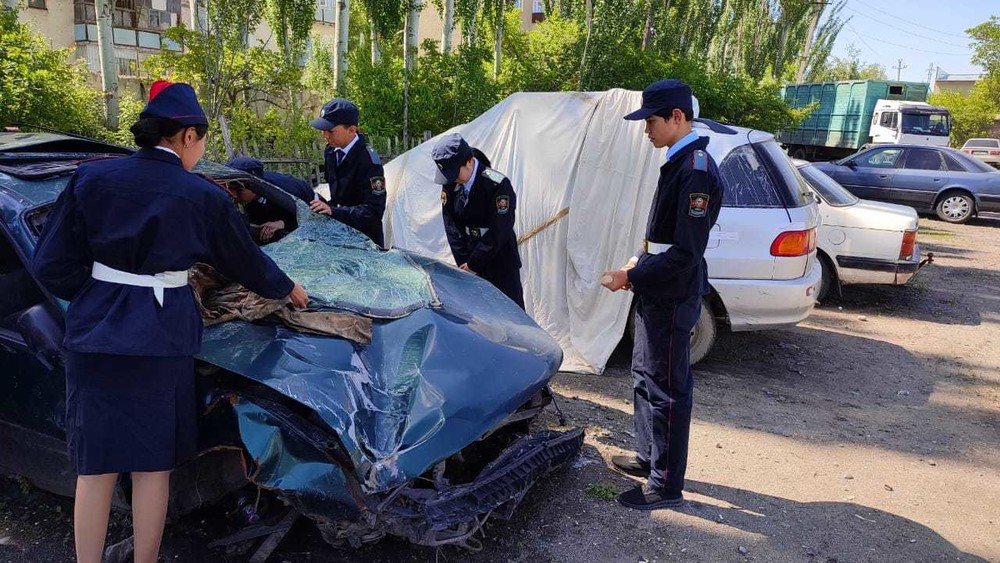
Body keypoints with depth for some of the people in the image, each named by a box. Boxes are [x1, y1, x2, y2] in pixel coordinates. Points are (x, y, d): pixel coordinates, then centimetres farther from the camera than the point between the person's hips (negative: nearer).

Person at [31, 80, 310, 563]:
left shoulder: (91, 177, 1)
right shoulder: (203, 197, -5)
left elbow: (51, 265, 0)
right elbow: (246, 262, 9)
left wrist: (98, 295, 15)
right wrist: (288, 289, 26)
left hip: (94, 335, 3)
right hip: (162, 340, -2)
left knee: (95, 466, 12)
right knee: (152, 464, 11)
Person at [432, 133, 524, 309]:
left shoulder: (498, 186, -19)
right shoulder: (450, 184, -1)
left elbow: (499, 231, -18)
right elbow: (452, 226, 2)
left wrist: (473, 264, -14)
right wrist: (464, 262, -4)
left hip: (501, 263, -5)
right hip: (468, 263, 5)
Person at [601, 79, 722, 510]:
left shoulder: (696, 171, -21)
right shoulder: (678, 162, 9)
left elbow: (686, 252, -24)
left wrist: (631, 277, -19)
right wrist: (637, 264, 8)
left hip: (673, 297, -10)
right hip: (657, 292, 10)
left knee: (667, 388, 0)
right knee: (645, 376, 21)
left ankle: (666, 486, 14)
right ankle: (649, 456, 37)